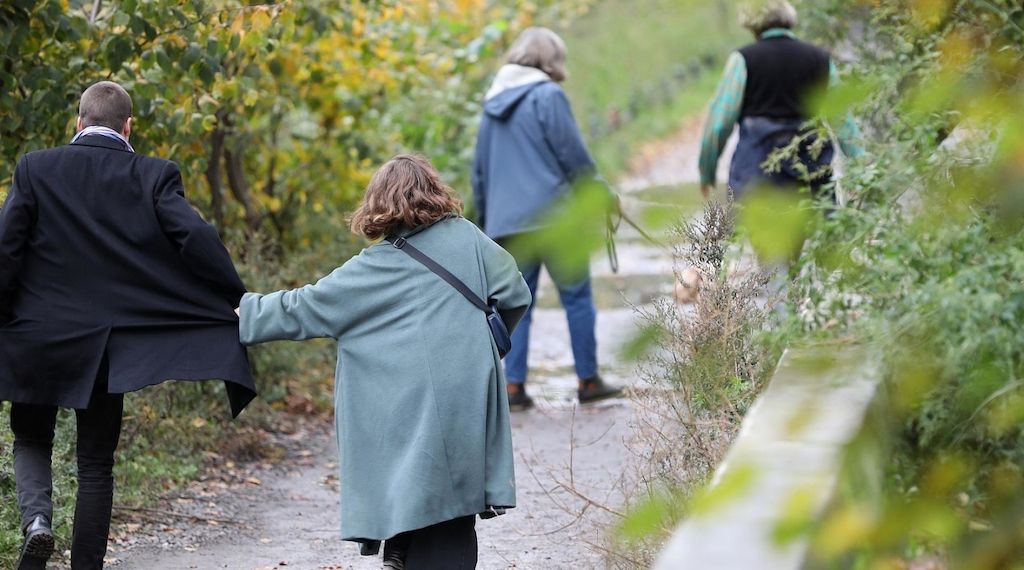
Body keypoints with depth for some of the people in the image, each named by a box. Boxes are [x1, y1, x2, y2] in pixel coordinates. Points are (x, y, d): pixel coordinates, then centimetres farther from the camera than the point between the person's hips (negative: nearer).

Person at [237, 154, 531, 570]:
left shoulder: (371, 270, 1)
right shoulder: (467, 238, 5)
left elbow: (302, 310, 5)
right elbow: (514, 294, 9)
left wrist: (242, 314, 16)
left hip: (407, 419, -2)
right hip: (466, 408, 2)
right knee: (451, 525, 6)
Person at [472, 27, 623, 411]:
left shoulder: (493, 104, 15)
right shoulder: (548, 96, -6)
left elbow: (479, 171, 19)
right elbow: (575, 157, -9)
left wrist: (485, 221, 25)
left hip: (506, 222, 6)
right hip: (553, 217, -6)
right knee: (577, 297, 5)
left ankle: (514, 386, 2)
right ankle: (588, 381, 9)